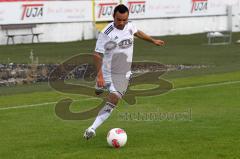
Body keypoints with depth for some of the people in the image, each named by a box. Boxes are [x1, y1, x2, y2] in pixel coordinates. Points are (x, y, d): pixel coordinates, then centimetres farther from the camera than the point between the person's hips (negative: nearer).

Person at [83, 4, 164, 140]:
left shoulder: (129, 26, 0)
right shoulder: (106, 33, -18)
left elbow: (137, 32, 25)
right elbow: (97, 54, -19)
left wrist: (153, 41, 39)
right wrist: (99, 75, -28)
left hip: (122, 74, 2)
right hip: (107, 72, -2)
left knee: (112, 102, -14)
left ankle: (92, 128, -20)